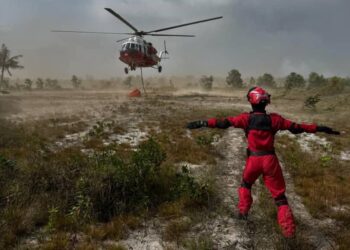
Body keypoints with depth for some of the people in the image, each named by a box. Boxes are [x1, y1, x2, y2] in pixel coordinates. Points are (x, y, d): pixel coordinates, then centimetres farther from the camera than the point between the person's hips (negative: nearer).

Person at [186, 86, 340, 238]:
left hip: (253, 160, 0)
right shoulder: (274, 119, -4)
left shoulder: (246, 118, -8)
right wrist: (320, 128, 9)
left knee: (246, 184, 31)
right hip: (270, 160, 0)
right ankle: (289, 231, 6)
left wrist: (203, 123, -8)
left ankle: (243, 212, 29)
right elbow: (296, 127, 0)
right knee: (279, 195, 8)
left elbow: (225, 123, -11)